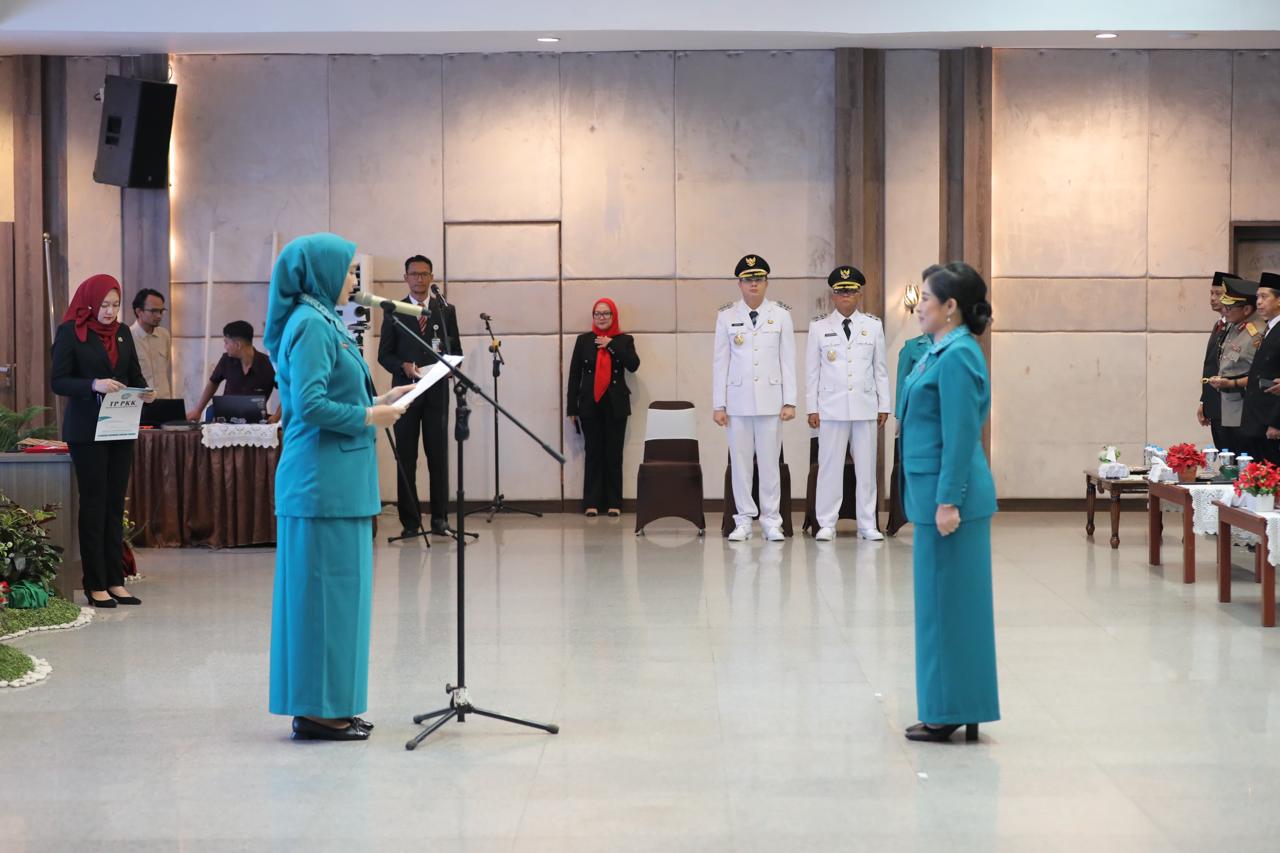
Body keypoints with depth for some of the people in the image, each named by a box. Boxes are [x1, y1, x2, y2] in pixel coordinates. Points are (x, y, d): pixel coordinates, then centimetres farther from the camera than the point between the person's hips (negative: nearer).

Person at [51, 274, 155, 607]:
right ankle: (95, 585, 3)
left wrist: (145, 392, -7)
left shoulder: (122, 333, 12)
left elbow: (135, 375, 15)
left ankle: (115, 580, 11)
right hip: (87, 430, -5)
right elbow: (58, 382, -10)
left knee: (115, 504, 7)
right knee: (94, 505, -2)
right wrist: (94, 385, -25)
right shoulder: (70, 332, -5)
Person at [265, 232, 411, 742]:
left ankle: (321, 704, 18)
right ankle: (318, 708, 0)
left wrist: (377, 402, 14)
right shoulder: (311, 325, -14)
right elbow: (311, 405, -22)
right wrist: (369, 417, -12)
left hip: (335, 479, 10)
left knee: (335, 591, 12)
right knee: (327, 590, -5)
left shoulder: (321, 321, 17)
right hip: (325, 482, -10)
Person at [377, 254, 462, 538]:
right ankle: (410, 520, 5)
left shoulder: (446, 310, 11)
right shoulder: (394, 312, 8)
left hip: (437, 390, 0)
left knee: (438, 455, -2)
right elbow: (384, 354, 6)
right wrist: (404, 366, -13)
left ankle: (440, 518, 2)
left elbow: (456, 350, 12)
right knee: (406, 457, 1)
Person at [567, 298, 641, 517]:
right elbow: (574, 374, 5)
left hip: (615, 405, 0)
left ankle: (614, 503, 5)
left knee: (614, 454, 1)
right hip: (590, 405, 0)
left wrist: (612, 345, -12)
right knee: (593, 453, 1)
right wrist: (571, 408, 2)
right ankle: (592, 503, 5)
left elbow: (633, 365, -10)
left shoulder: (624, 340, 6)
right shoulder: (584, 340, 6)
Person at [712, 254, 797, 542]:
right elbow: (720, 362, 6)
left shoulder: (781, 315, 5)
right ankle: (743, 522, 9)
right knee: (739, 461, 2)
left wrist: (789, 401, -1)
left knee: (769, 461, 0)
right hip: (738, 399, 1)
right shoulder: (726, 316, 6)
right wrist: (718, 404, 1)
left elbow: (788, 360, 4)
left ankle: (771, 522, 7)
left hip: (770, 399, -1)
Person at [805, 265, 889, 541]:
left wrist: (884, 405, 7)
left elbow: (881, 369, 11)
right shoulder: (819, 327, 6)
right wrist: (812, 408, 1)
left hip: (865, 407, 1)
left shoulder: (873, 326, 9)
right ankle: (826, 524, 4)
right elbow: (812, 370, 5)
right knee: (830, 465, -2)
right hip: (831, 408, -1)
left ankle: (867, 525, 10)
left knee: (866, 466, 3)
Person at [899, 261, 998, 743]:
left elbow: (960, 434, -20)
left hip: (950, 492, -10)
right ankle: (956, 711, 21)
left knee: (949, 604, -3)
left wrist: (948, 501, -22)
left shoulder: (958, 356, -16)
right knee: (942, 604, 14)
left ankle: (952, 714, 5)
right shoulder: (941, 352, 14)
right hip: (933, 490, 10)